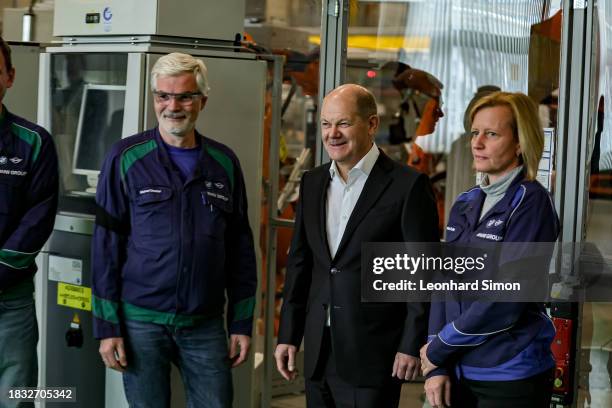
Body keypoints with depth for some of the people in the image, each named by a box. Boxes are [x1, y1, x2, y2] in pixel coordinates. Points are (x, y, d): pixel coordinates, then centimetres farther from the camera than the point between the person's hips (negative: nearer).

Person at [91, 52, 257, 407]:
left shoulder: (224, 162, 6)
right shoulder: (126, 158, -2)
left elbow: (241, 248, 10)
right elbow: (106, 246, -3)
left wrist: (242, 324, 7)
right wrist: (107, 326, -6)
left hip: (205, 324, 2)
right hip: (141, 321, -2)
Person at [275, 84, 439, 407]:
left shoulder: (408, 185, -8)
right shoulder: (312, 182, 10)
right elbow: (300, 263, 14)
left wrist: (412, 345, -11)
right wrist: (288, 335, 11)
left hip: (373, 355, -5)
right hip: (318, 354, 6)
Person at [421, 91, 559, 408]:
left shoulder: (531, 202, -11)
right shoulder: (465, 204, 9)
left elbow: (504, 301, -17)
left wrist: (438, 348, -9)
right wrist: (436, 366, -4)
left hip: (511, 378, -6)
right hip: (457, 372, 6)